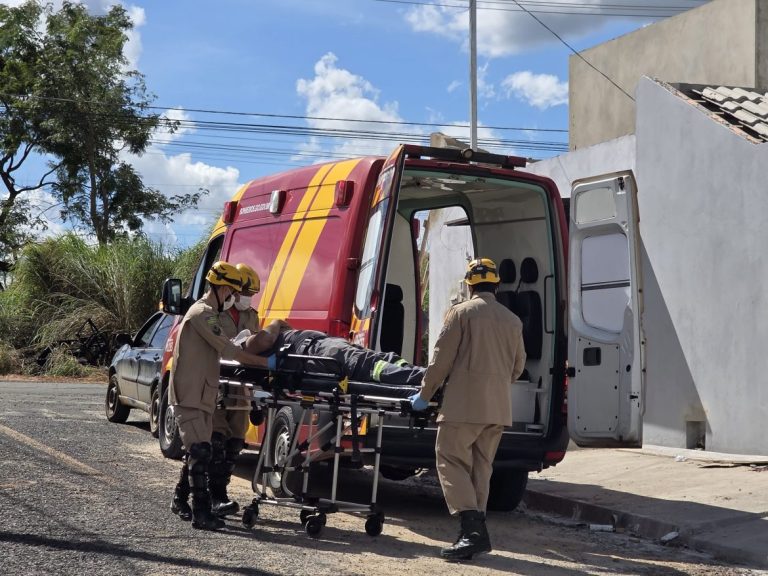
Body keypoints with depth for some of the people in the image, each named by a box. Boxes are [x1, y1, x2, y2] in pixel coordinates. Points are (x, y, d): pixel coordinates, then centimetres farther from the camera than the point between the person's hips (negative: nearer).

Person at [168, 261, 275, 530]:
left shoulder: (205, 312, 19)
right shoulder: (203, 313, -15)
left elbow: (220, 351, 20)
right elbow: (228, 351, -22)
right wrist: (266, 362, -21)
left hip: (200, 394, 11)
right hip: (190, 394, -11)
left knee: (197, 452, 16)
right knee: (200, 451, -12)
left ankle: (180, 501, 27)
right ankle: (201, 512, -13)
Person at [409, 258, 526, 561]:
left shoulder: (461, 312, -4)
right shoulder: (512, 320, 13)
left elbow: (442, 358, -6)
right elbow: (518, 366, 18)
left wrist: (424, 395, 4)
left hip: (464, 404, -6)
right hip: (498, 408, 6)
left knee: (451, 460, -4)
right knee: (481, 466, 12)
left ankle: (472, 528, -16)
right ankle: (476, 531, 12)